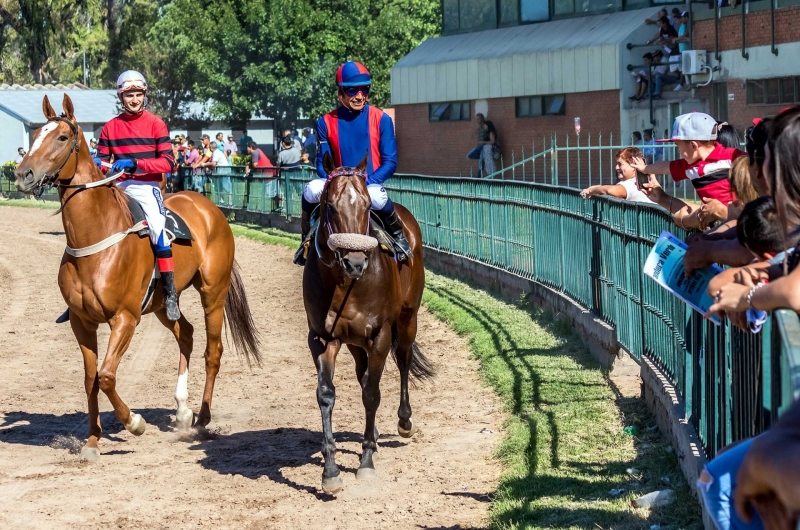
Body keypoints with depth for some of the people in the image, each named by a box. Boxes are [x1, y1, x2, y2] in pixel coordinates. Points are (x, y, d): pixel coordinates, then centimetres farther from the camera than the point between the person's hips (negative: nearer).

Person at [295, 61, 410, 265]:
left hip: (371, 185, -1)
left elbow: (390, 162, -6)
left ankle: (398, 235, -7)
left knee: (377, 197, -38)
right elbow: (322, 163, 2)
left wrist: (365, 183, -20)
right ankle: (307, 239, -6)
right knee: (312, 190, -31)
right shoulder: (326, 122, 0)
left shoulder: (381, 119, -4)